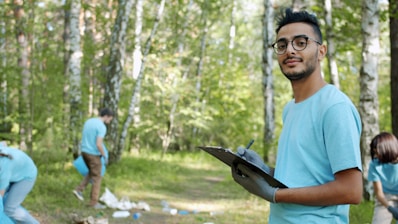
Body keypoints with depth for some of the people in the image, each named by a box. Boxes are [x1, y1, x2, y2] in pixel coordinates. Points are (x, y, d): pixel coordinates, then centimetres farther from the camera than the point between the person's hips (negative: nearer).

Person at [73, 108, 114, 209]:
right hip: (93, 155, -7)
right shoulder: (102, 127, -18)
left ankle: (79, 189, 13)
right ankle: (94, 202, 7)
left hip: (84, 152, 7)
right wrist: (105, 156, -10)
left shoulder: (88, 122, 7)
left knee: (92, 173, 25)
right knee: (97, 177, 4)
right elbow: (99, 144, -24)